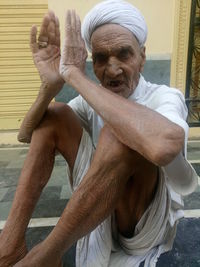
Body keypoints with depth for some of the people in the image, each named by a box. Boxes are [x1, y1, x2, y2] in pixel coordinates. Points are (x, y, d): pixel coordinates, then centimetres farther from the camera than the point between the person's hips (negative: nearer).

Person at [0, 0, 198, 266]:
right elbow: (27, 135, 0)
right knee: (54, 115, -6)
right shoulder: (92, 100, -1)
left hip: (146, 221, -5)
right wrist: (50, 86, -21)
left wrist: (74, 74, -36)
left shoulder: (165, 97, -19)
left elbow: (163, 145, -46)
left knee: (120, 133, -35)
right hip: (97, 211, 6)